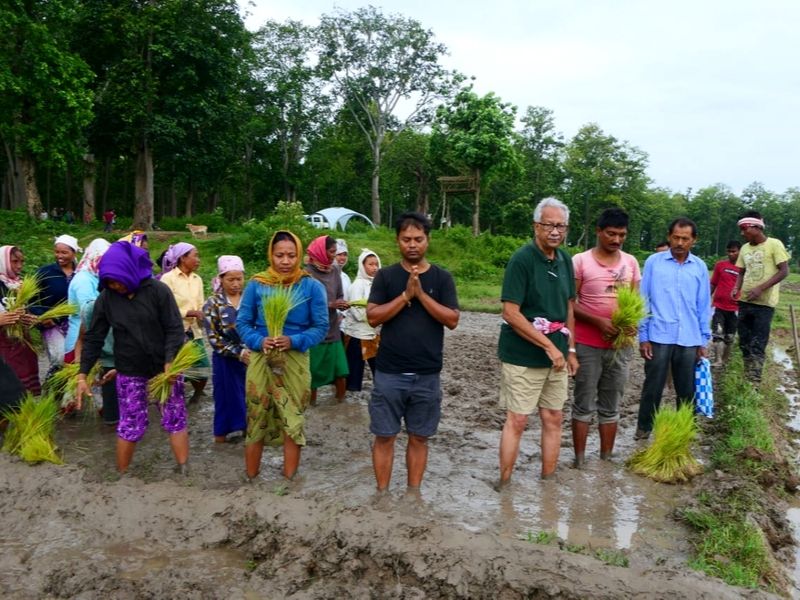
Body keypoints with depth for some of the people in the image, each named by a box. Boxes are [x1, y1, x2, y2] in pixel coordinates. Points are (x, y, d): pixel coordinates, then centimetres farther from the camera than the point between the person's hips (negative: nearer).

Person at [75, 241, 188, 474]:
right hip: (129, 372, 2)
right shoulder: (106, 298, -4)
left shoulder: (157, 290, -12)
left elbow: (175, 329, -12)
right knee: (130, 425, 5)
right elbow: (93, 338, 0)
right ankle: (121, 475, 22)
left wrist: (169, 366, -21)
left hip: (164, 368, -1)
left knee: (175, 420, 3)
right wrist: (82, 375, -5)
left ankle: (184, 471, 14)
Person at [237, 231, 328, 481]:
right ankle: (250, 478, 28)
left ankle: (289, 480, 24)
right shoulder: (256, 285, -2)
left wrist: (293, 341, -20)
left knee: (293, 421, 8)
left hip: (295, 361, -1)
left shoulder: (312, 287, -5)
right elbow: (242, 322, 2)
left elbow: (321, 326, -5)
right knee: (256, 420, 11)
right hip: (261, 360, 1)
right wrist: (259, 341, -18)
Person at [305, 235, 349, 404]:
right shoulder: (307, 272, -12)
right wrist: (330, 305, -20)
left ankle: (341, 402, 24)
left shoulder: (334, 270, 7)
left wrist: (342, 303, -11)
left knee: (341, 373, 7)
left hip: (333, 332, 5)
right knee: (314, 374, 5)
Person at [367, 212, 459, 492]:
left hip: (427, 375, 1)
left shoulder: (442, 278, 3)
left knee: (419, 437, 10)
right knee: (384, 436, 6)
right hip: (389, 372, 0)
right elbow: (373, 317, -7)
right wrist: (405, 295, -16)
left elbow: (452, 320, -6)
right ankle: (382, 494, 20)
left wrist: (420, 294, -15)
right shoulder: (385, 276, 2)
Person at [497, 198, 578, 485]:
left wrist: (570, 349, 11)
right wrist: (549, 346, -18)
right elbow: (511, 313, -19)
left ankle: (548, 479, 27)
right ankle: (504, 483, 15)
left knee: (553, 418, 13)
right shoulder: (522, 259, -14)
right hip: (522, 357, -7)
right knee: (517, 420, 1)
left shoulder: (565, 260, 7)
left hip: (555, 355, 7)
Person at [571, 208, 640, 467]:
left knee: (611, 407, 12)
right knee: (584, 405, 4)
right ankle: (580, 460, 14)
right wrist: (599, 322, -19)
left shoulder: (630, 262, 8)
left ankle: (606, 459, 23)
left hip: (621, 346, 4)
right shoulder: (580, 261, -6)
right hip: (588, 346, -4)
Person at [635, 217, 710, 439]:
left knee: (687, 390, 12)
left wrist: (704, 341, 8)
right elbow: (644, 301, 0)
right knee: (653, 387, 6)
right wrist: (643, 336, -4)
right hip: (659, 337, -2)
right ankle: (643, 429, 20)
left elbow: (704, 306, 10)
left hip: (689, 340, 2)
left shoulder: (700, 267, 6)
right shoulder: (654, 262, -1)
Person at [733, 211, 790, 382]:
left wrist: (760, 288, -20)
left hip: (764, 303, -6)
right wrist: (736, 288, -3)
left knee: (758, 345, -5)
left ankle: (754, 382, -3)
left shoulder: (774, 244, -7)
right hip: (745, 301, 6)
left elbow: (784, 271, -11)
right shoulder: (745, 248, 10)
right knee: (744, 342, 8)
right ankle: (747, 378, 17)